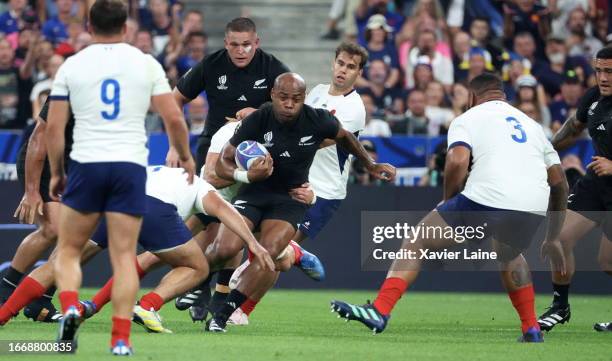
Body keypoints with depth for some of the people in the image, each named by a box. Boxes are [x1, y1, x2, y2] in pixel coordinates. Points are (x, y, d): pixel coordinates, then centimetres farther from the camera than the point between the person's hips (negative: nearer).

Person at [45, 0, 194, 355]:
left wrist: (56, 173, 14)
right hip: (131, 166, 0)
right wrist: (186, 156, 19)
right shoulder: (146, 64, 5)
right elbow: (174, 118, 2)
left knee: (68, 250, 12)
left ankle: (70, 308, -14)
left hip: (86, 165, 0)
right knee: (125, 256, 2)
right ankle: (121, 339, -8)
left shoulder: (72, 65, 4)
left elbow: (54, 127, 3)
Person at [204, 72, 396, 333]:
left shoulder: (318, 121, -13)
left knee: (268, 253, -24)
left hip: (291, 198, 1)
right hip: (255, 192, -1)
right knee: (226, 248, -21)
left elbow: (344, 137, 12)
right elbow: (222, 163, -12)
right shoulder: (257, 121, -17)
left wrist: (371, 166, 20)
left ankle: (223, 314, -16)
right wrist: (247, 175, -32)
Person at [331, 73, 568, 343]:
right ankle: (531, 330, 29)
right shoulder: (532, 125, 30)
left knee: (417, 242, 10)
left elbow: (457, 161, -6)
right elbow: (559, 183, 28)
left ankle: (380, 311, -4)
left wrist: (448, 203, 10)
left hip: (487, 200, -5)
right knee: (509, 256, 37)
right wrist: (552, 238, 34)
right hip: (534, 208, 5)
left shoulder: (467, 120, 15)